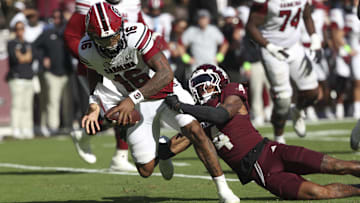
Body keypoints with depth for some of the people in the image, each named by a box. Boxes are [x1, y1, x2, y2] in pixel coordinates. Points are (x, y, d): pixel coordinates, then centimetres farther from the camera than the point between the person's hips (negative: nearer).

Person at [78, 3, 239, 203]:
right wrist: (94, 107, -12)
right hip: (137, 104, 3)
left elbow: (166, 74, -34)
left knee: (194, 131, -25)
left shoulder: (136, 34, -31)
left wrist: (132, 99, -41)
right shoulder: (87, 51, -17)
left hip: (164, 90, -3)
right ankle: (161, 151, 38)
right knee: (145, 170, 0)